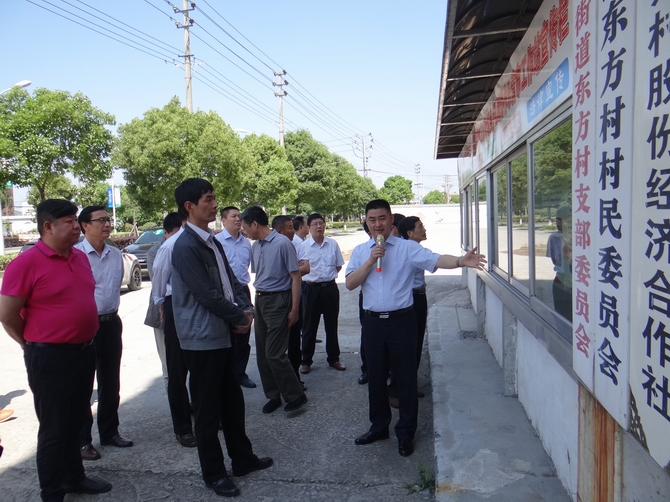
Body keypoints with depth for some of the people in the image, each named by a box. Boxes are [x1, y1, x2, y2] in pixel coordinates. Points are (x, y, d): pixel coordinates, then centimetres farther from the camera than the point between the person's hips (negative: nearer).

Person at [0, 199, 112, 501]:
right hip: (50, 357, -7)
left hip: (84, 351, 7)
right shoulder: (26, 263, -16)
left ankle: (75, 477, 39)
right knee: (54, 429, 7)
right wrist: (35, 344, -1)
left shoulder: (80, 257, 5)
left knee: (75, 422, 21)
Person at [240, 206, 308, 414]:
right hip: (260, 300, 8)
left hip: (278, 300, -8)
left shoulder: (283, 243, -14)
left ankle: (296, 396, 10)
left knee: (274, 353, -7)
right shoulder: (255, 246, 7)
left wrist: (294, 309, -13)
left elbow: (296, 276, -13)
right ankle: (273, 395, 26)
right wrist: (256, 301, 9)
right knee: (262, 354, 12)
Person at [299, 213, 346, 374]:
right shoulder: (303, 246, -7)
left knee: (331, 325, 14)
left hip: (330, 288, 2)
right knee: (309, 327, 8)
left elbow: (339, 266, 10)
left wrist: (327, 276, 1)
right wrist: (316, 276, -4)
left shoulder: (333, 244, 1)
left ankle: (333, 358, 27)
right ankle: (306, 361, 21)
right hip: (311, 289, -2)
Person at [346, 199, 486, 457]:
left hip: (401, 320, -3)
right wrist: (370, 261, -12)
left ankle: (405, 433, 22)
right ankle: (379, 426, 33)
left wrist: (461, 260, -36)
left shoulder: (407, 247, -3)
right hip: (372, 322, 3)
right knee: (375, 376, 14)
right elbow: (350, 283, -1)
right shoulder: (360, 251, 8)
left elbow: (436, 260, -18)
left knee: (406, 377, 5)